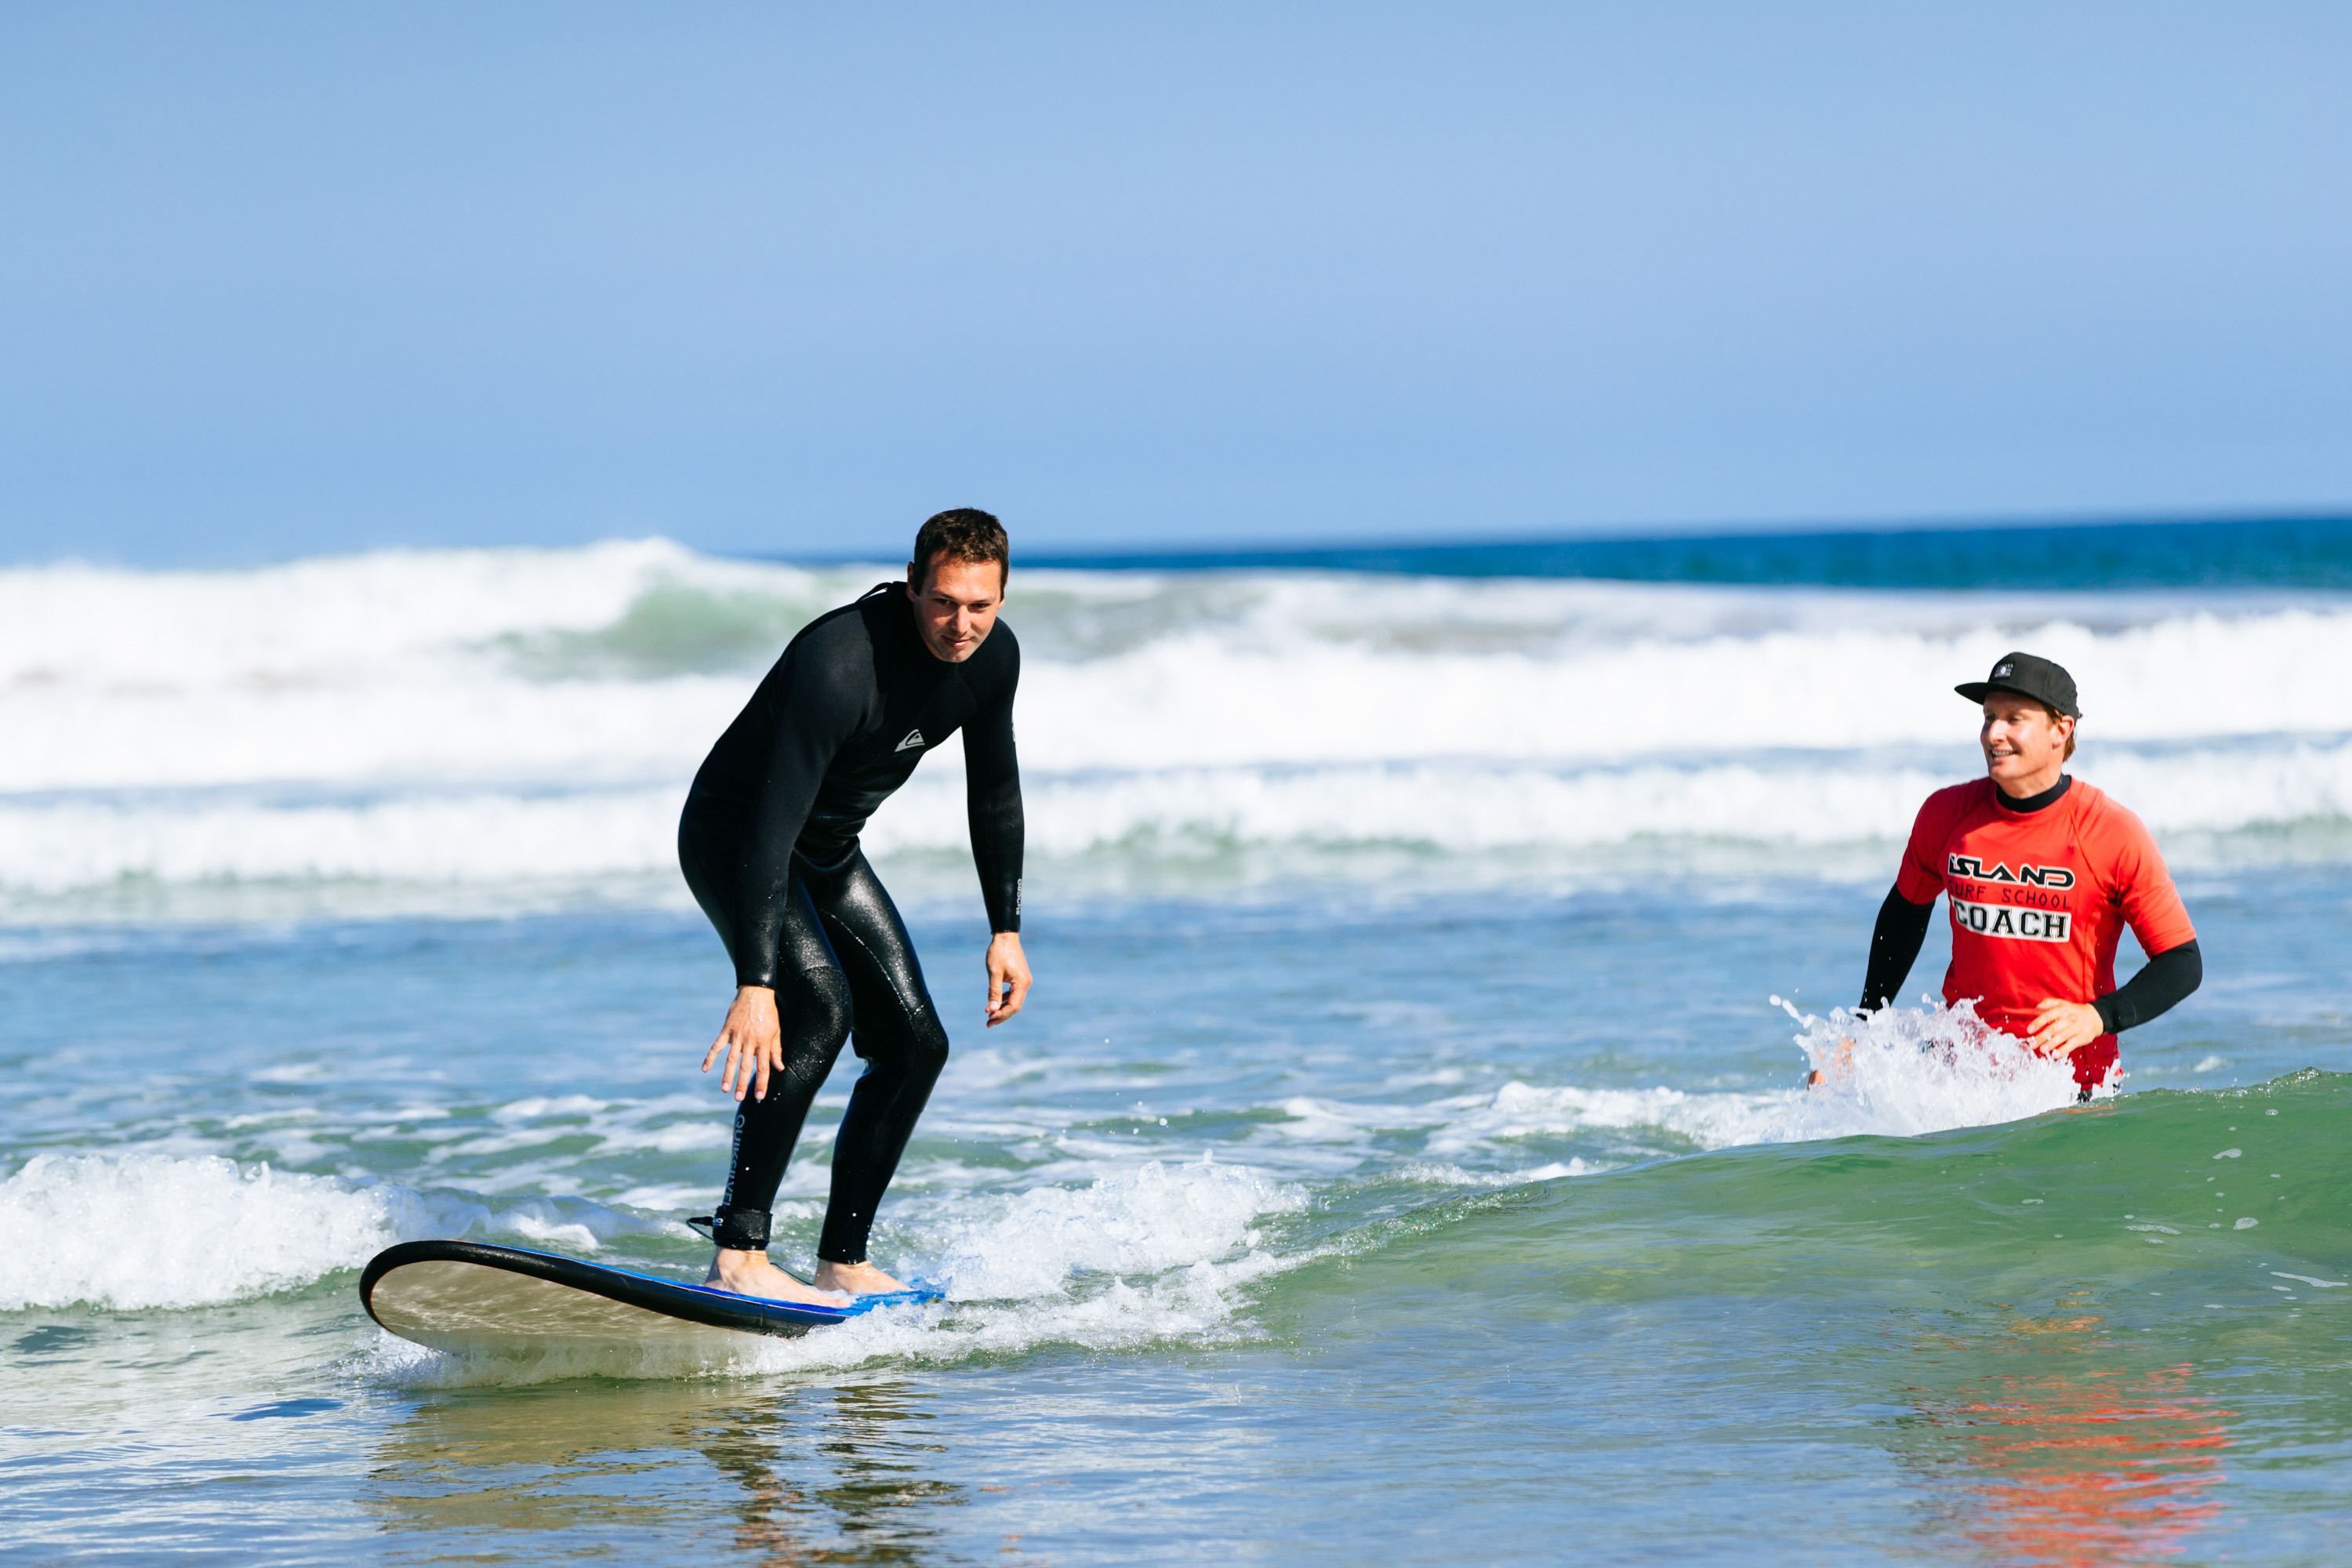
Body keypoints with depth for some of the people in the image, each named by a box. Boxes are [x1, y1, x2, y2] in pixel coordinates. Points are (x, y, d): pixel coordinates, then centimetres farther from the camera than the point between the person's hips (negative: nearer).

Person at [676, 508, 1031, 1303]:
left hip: (828, 850, 8)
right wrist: (755, 985, -44)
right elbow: (770, 830, -39)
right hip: (731, 837, -8)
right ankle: (738, 1254, -31)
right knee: (820, 1007, -29)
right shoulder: (840, 664, -36)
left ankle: (842, 1262, 9)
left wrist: (1006, 929, 6)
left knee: (914, 1043, 1)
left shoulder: (993, 655, -12)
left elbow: (993, 791, 7)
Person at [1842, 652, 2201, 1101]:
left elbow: (2183, 963, -7)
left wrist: (2098, 1017, -24)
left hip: (2072, 1070, -3)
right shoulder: (1945, 815, 1)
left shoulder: (2113, 834, -10)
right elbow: (1907, 908, 21)